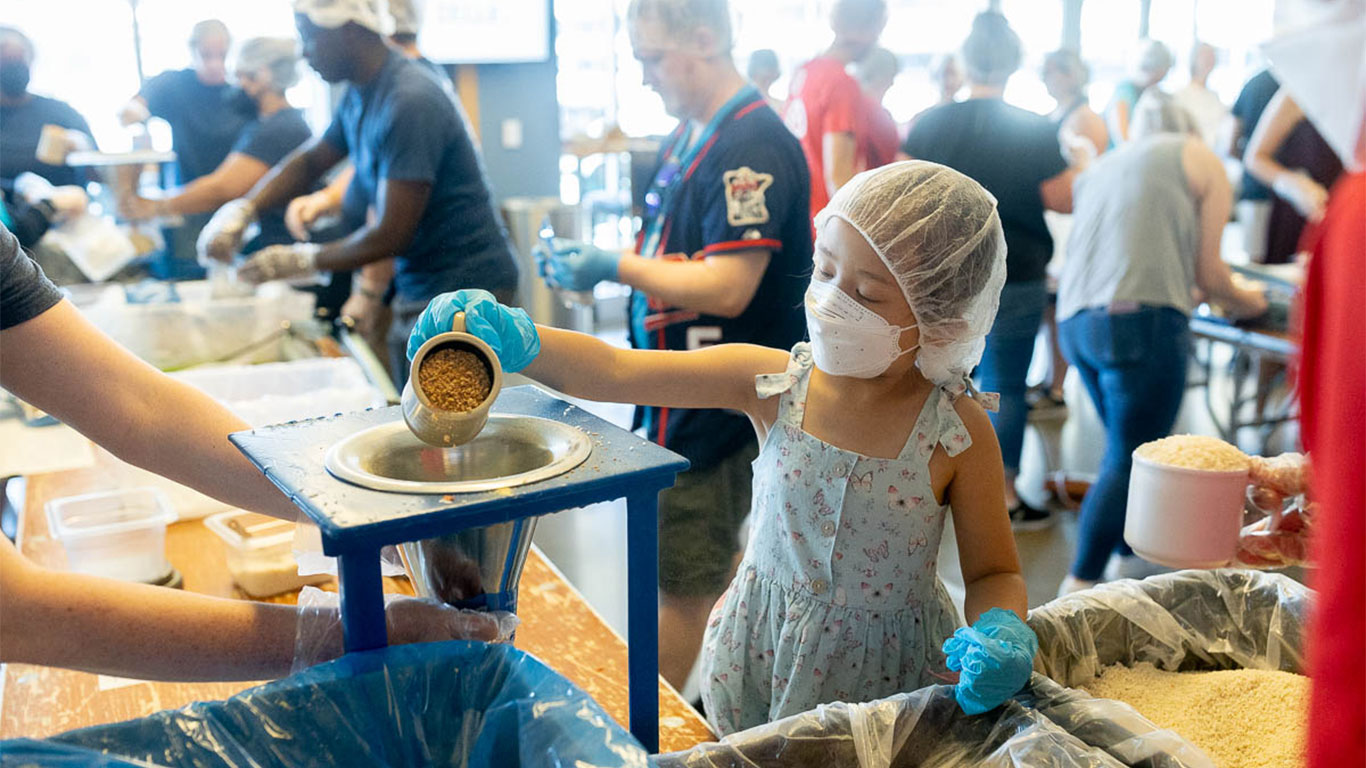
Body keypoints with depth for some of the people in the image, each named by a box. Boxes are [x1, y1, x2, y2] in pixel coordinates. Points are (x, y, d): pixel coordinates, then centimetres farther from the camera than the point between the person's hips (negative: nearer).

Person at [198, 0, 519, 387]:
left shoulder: (410, 103, -21)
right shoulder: (360, 97, 9)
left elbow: (391, 235, -21)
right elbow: (312, 160, 25)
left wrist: (302, 260, -7)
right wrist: (241, 209, 9)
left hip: (463, 295, -9)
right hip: (418, 290, 9)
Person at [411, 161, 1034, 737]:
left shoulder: (957, 432, -17)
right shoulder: (772, 382, -14)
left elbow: (995, 575, -8)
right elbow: (615, 371, -19)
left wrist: (1002, 635, -29)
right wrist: (513, 338, -35)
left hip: (888, 673, -1)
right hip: (763, 655, 2)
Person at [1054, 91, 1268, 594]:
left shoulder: (1099, 167, 27)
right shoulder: (1199, 157, 13)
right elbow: (1207, 273, 8)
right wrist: (1245, 302, 28)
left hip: (1074, 320, 6)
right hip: (1142, 321, -6)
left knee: (1127, 451, 19)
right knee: (1128, 462, -1)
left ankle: (1130, 555, 26)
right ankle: (1082, 583, -3)